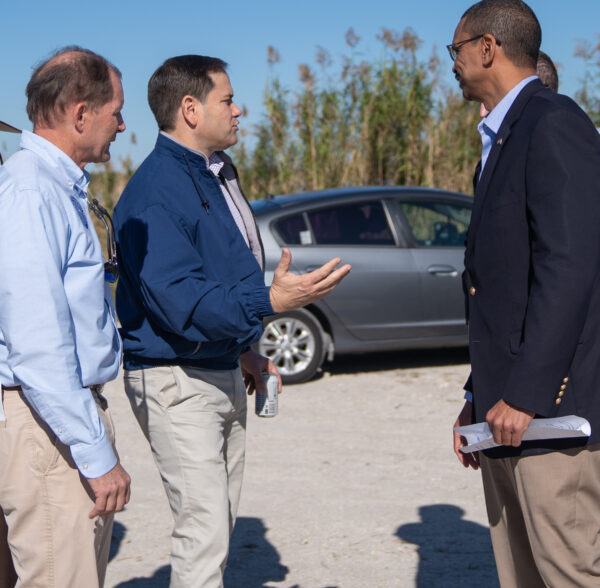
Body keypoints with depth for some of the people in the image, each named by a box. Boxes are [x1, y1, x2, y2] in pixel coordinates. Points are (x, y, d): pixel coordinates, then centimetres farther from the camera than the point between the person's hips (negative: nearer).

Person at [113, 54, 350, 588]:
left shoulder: (218, 175, 13)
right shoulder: (155, 193, -19)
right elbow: (181, 299, -27)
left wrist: (244, 352, 15)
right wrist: (270, 300, -36)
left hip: (223, 373, 10)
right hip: (176, 380, -10)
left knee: (220, 523, 15)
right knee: (204, 531, -11)